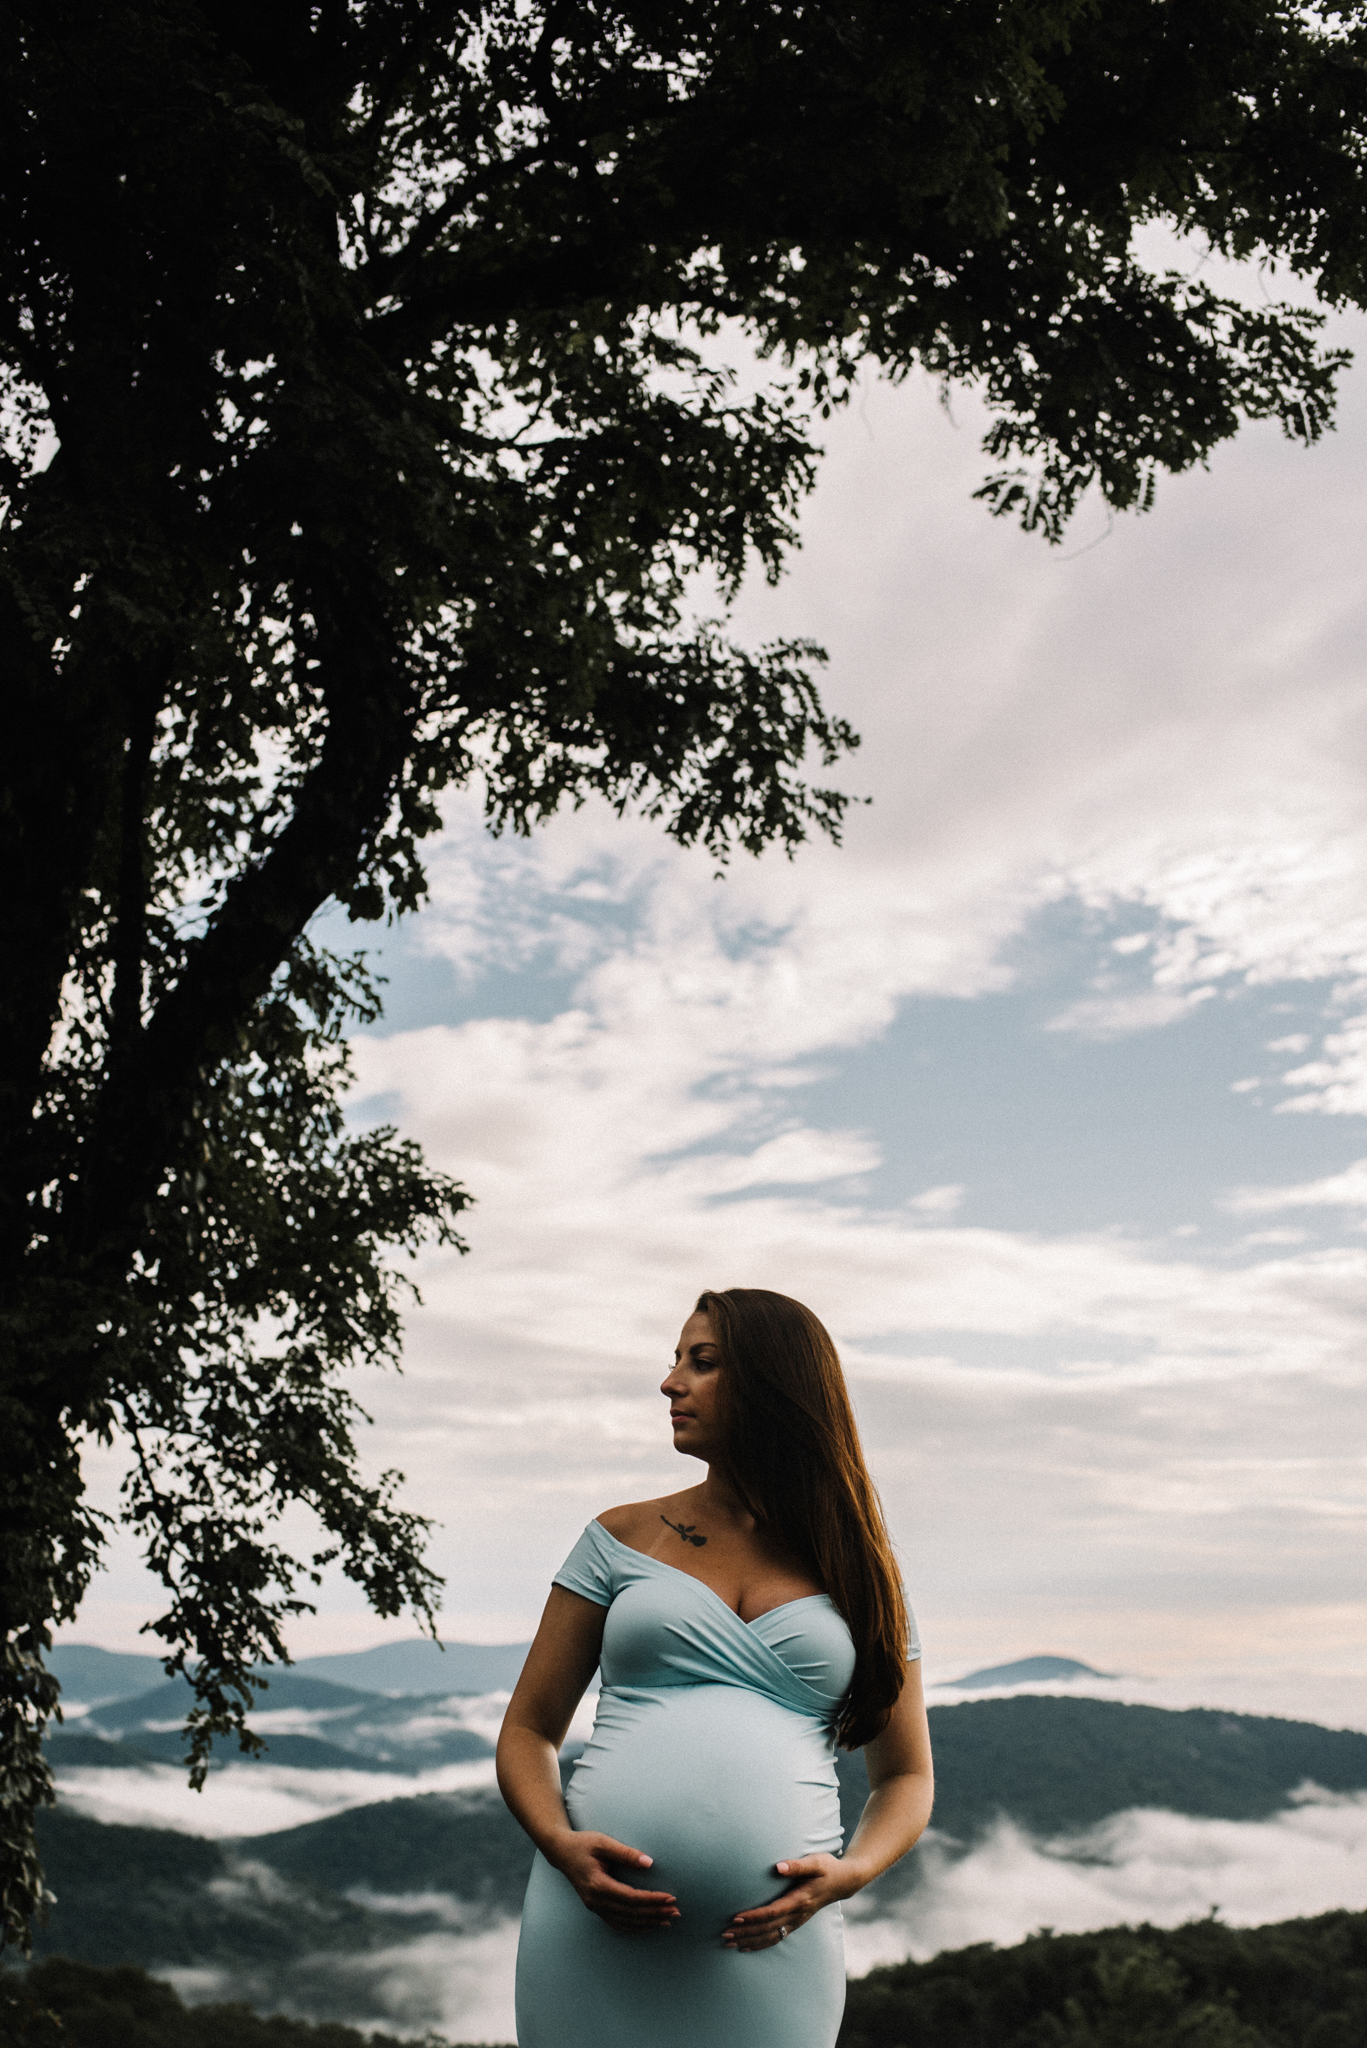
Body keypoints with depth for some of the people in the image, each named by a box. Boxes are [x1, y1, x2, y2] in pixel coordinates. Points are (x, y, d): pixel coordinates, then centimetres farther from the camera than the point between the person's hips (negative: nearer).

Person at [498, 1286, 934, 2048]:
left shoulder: (857, 1569, 9)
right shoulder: (623, 1540, 8)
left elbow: (908, 1776, 13)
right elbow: (529, 1732, 9)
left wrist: (852, 1872, -7)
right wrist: (561, 1844, -10)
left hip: (769, 1942, 0)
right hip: (599, 1922, 0)